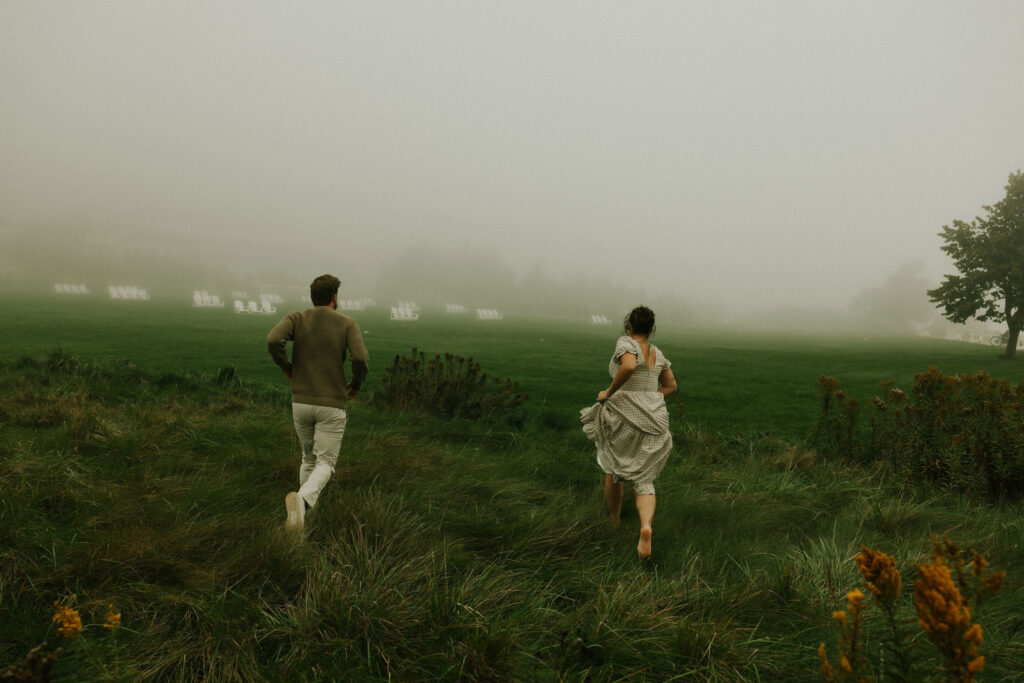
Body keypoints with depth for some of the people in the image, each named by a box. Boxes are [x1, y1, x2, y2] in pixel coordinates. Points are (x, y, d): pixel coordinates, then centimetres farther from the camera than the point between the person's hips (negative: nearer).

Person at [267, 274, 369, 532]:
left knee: (309, 458, 25)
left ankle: (305, 512, 25)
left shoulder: (296, 318, 1)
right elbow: (361, 359, -19)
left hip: (301, 403, 3)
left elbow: (273, 340, -20)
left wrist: (287, 368, 1)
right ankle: (302, 500, -33)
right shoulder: (347, 323, -4)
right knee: (325, 466, -1)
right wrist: (356, 385, 4)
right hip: (332, 406, -3)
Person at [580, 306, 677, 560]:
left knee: (613, 468, 23)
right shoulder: (657, 353, 11)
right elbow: (670, 386, 22)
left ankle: (614, 521, 37)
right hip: (652, 421, 4)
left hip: (622, 419, -4)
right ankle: (646, 527, -24)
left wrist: (609, 392, -17)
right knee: (643, 482, 5)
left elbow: (629, 366, -30)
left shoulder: (625, 343, -8)